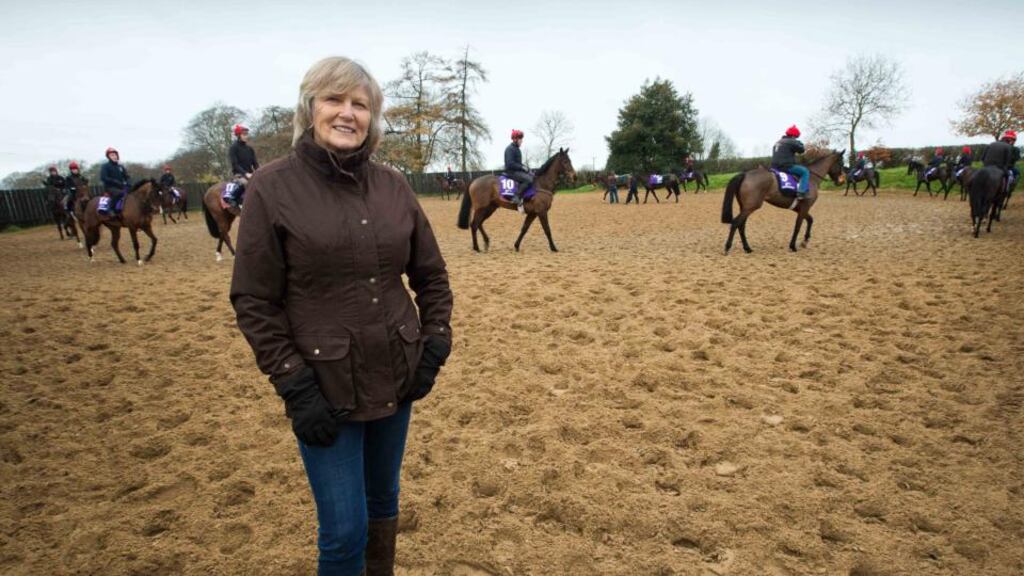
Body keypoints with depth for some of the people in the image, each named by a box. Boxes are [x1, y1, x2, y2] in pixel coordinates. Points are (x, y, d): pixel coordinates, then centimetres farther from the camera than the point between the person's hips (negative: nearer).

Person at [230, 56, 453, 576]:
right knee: (345, 529, 4)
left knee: (384, 502, 22)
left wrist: (435, 346, -1)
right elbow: (253, 301, -9)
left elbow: (432, 276, 9)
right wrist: (294, 387, -14)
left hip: (398, 377, 4)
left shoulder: (393, 186, 1)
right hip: (325, 387, -4)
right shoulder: (272, 186, -9)